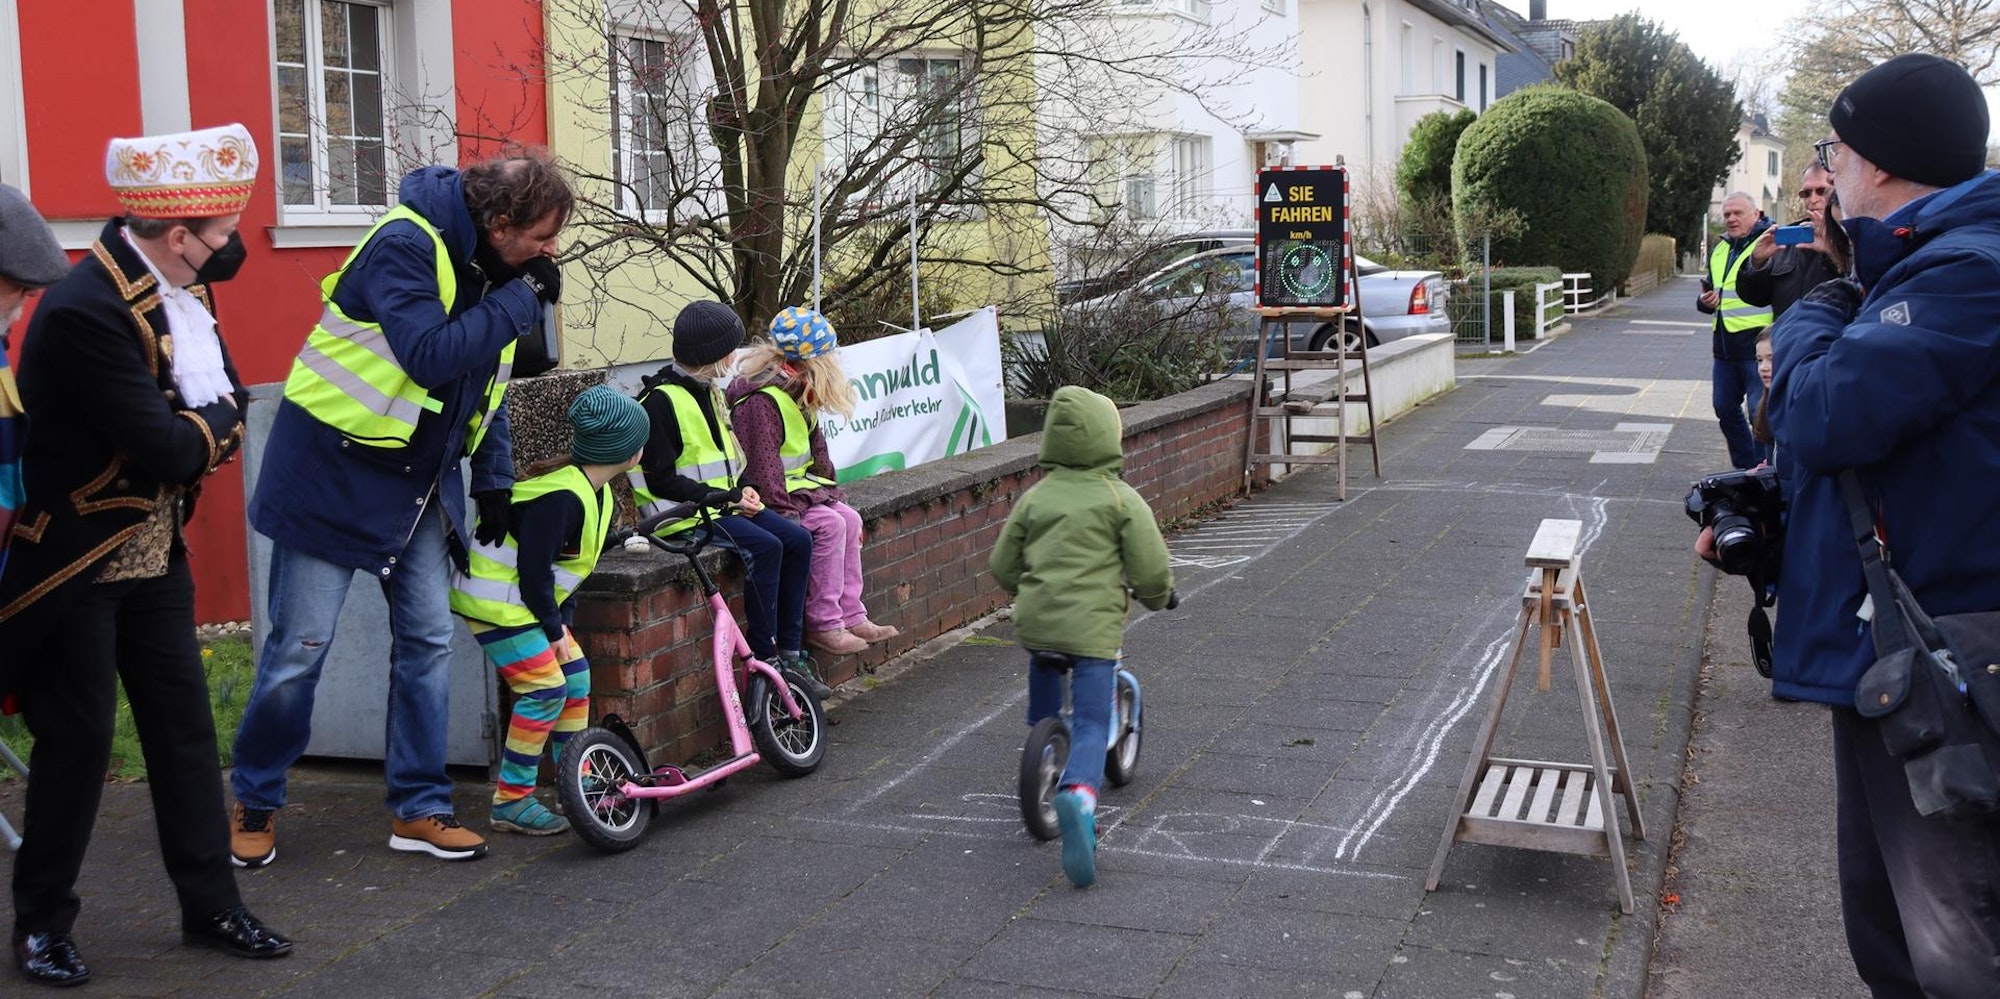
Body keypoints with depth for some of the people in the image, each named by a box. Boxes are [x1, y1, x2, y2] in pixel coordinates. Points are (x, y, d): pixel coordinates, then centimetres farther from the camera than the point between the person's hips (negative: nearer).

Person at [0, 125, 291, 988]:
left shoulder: (182, 284, -1)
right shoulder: (85, 311, -27)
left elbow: (226, 402, 4)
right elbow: (168, 447, -28)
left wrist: (199, 426, -16)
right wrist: (214, 422, -9)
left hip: (156, 552, 8)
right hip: (75, 562, -7)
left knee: (184, 723, 11)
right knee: (77, 739, 2)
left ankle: (211, 905, 21)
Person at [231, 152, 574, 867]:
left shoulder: (491, 267, 4)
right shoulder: (406, 245, -21)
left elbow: (488, 373, 16)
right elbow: (432, 355, -34)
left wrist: (494, 479, 11)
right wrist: (522, 299, -27)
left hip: (423, 480, 8)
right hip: (333, 471, -7)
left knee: (427, 640, 5)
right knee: (300, 644, -1)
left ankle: (419, 808, 15)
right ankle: (256, 801, 18)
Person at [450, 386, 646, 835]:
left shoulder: (597, 492, 4)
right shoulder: (561, 497, -28)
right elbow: (533, 573, -25)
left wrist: (562, 621, 5)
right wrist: (555, 630, -14)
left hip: (532, 600, 10)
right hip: (496, 602, -10)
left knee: (575, 678, 10)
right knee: (544, 690, -13)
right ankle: (511, 801, -4)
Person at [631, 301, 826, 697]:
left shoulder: (708, 391, 16)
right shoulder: (660, 400, -13)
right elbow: (660, 479, -17)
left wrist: (746, 487, 4)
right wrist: (722, 498, -18)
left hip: (724, 502, 9)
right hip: (686, 513, -9)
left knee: (798, 540, -9)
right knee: (764, 546, -28)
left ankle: (790, 652, -5)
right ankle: (764, 658, -21)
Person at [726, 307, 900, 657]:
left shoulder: (797, 395, 12)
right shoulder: (760, 401, -22)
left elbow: (817, 454, 18)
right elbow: (763, 470, -26)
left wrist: (833, 495, 11)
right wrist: (789, 516, -27)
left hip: (799, 485, 10)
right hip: (770, 498, -10)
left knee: (849, 518, -5)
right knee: (829, 525, -22)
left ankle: (851, 616, 0)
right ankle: (823, 625, -16)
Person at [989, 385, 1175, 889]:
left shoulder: (1034, 497, 11)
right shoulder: (1121, 499, -1)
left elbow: (1002, 567, 15)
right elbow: (1150, 570, -3)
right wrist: (1157, 596, 20)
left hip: (1034, 622, 4)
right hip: (1093, 627, -4)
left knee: (1043, 710, 31)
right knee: (1091, 724, -6)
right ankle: (1078, 793, -32)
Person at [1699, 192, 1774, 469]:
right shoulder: (1720, 250, 17)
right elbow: (1709, 290, 27)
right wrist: (1705, 301, 7)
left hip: (1758, 343, -9)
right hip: (1725, 346, 9)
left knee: (1760, 412, -6)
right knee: (1725, 409, 15)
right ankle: (1744, 468, 28)